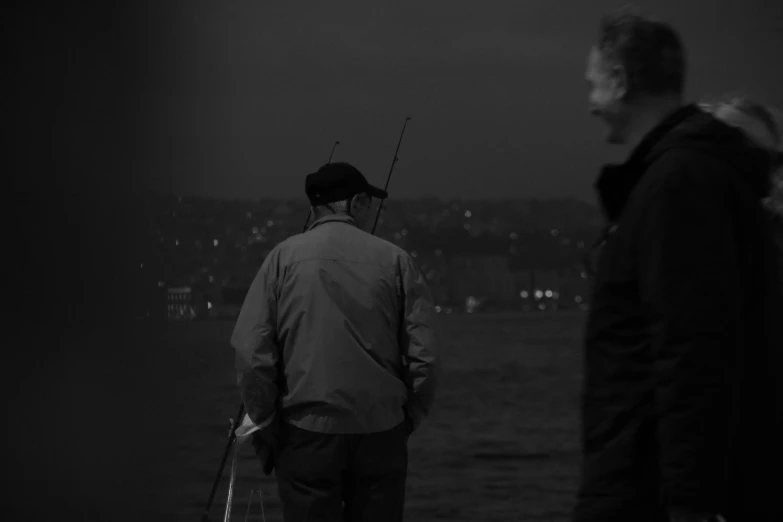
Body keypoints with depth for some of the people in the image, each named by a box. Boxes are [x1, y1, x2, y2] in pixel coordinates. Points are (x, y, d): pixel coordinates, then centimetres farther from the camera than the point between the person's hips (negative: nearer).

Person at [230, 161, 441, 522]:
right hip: (381, 432, 1)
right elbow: (425, 354, 0)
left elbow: (251, 352, -6)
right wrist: (410, 418, 13)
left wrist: (265, 425, 4)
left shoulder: (284, 258, 0)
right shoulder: (394, 260, 2)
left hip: (307, 429, -1)